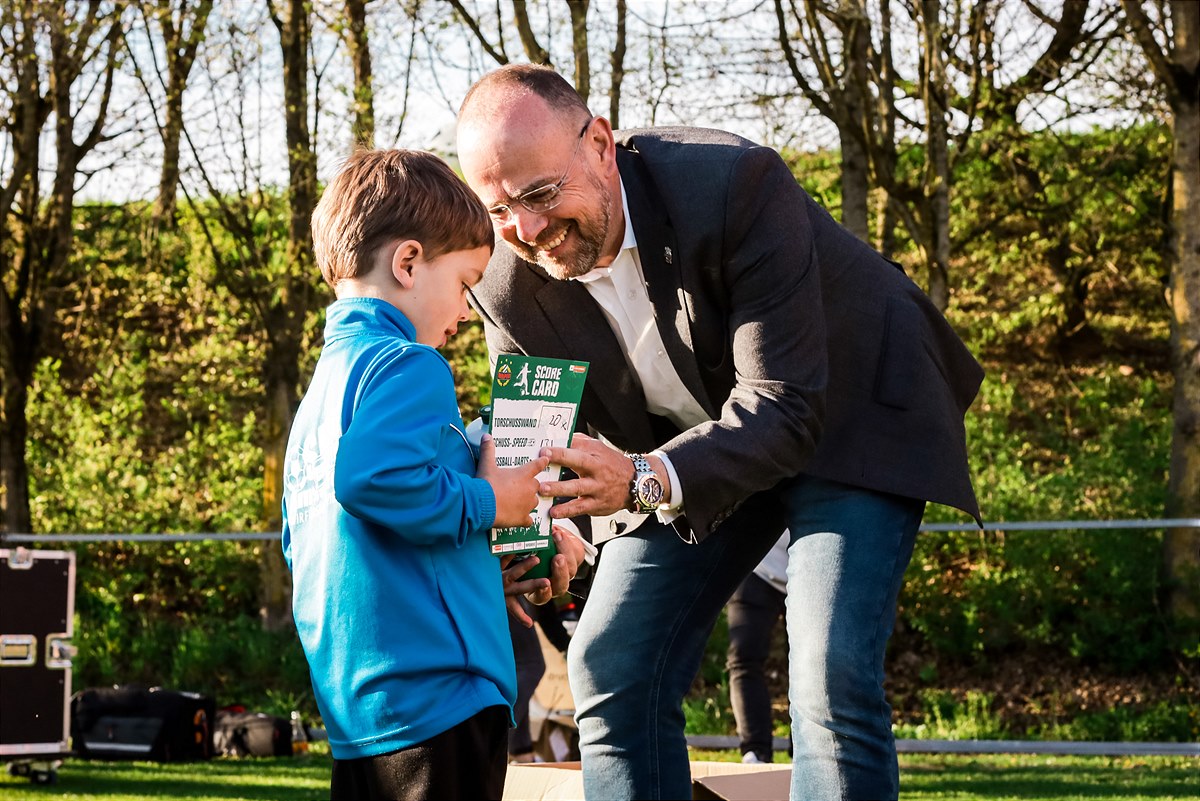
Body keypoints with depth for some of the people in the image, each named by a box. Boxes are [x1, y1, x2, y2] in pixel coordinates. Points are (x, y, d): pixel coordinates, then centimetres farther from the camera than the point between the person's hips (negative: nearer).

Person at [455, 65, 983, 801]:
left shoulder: (736, 188, -35)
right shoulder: (509, 286, -18)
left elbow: (786, 409, -36)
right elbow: (538, 443, -7)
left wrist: (644, 478, -52)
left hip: (846, 416, -5)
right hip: (685, 451, 6)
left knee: (831, 678, -21)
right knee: (612, 671, -4)